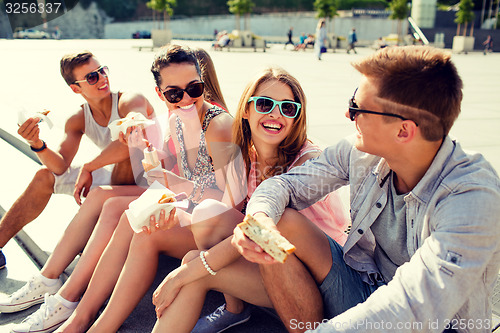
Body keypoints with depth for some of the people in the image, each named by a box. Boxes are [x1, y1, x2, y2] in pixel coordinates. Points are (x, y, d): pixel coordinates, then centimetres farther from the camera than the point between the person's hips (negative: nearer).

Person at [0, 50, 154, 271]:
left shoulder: (130, 101, -20)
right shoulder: (78, 120, -1)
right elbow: (60, 166, -6)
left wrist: (88, 168, -33)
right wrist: (37, 144, -27)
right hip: (114, 178, 7)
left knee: (126, 150, -36)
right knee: (45, 176, 3)